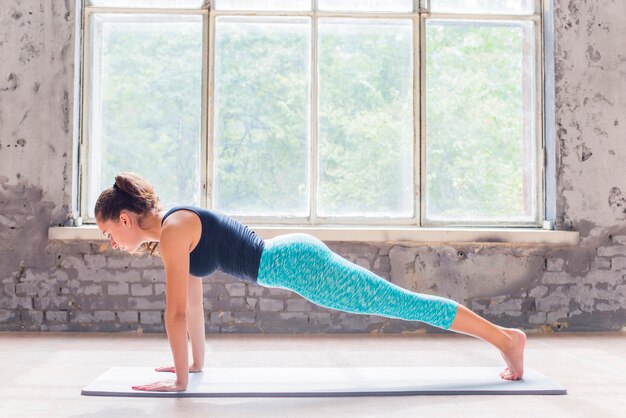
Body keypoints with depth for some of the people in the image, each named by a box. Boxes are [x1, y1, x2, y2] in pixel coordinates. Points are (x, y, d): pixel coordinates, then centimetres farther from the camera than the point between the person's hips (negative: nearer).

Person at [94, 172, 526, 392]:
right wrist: (197, 363, 24)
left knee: (405, 304, -2)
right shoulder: (173, 229, 13)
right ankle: (505, 338, 30)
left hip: (298, 264, -9)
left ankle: (507, 337, 9)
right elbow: (194, 305, 20)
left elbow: (177, 310, -17)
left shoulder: (173, 229, -15)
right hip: (293, 258, 9)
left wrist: (180, 380, -11)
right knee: (398, 304, 16)